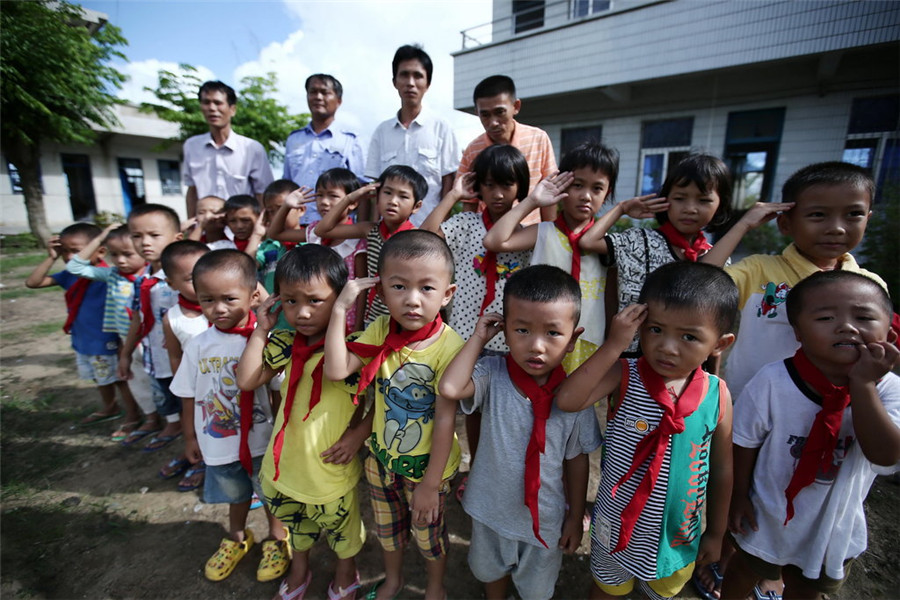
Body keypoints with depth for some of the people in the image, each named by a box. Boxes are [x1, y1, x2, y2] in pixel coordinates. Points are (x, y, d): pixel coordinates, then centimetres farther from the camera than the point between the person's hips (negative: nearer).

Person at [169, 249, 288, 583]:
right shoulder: (198, 345, -10)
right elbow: (189, 396, 2)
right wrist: (190, 438, 9)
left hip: (261, 441, -3)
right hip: (219, 443, 4)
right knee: (236, 495, 28)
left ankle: (277, 539, 47)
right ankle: (236, 537, 56)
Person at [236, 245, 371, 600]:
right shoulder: (284, 345, -6)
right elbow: (246, 381, -7)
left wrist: (359, 434, -23)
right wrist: (261, 330, -10)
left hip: (331, 469, -5)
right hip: (286, 463, 5)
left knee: (341, 528, 23)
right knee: (294, 523, 31)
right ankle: (299, 571, 61)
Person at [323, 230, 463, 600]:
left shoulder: (448, 345, -28)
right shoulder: (380, 331, -14)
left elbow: (445, 419, -23)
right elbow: (336, 370, -21)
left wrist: (431, 484, -15)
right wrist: (340, 309, -25)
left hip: (427, 465, -4)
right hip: (381, 458, 4)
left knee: (428, 532, 22)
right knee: (386, 528, 29)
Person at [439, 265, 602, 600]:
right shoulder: (493, 375, -22)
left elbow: (576, 460, -7)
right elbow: (449, 388, -41)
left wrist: (575, 518, 1)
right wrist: (479, 337, -30)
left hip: (546, 517, -1)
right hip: (491, 509, 1)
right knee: (490, 571, 31)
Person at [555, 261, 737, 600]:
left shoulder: (717, 396, -16)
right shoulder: (625, 377, -22)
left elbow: (721, 469, -3)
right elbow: (566, 401, -39)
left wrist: (716, 532, 7)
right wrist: (613, 346, -39)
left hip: (678, 530, 2)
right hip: (619, 521, -1)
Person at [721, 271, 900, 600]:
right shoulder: (774, 380, -26)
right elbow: (745, 442, -15)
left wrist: (863, 384, -35)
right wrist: (739, 496, -9)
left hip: (835, 524, 3)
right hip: (768, 516, -2)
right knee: (745, 571, 25)